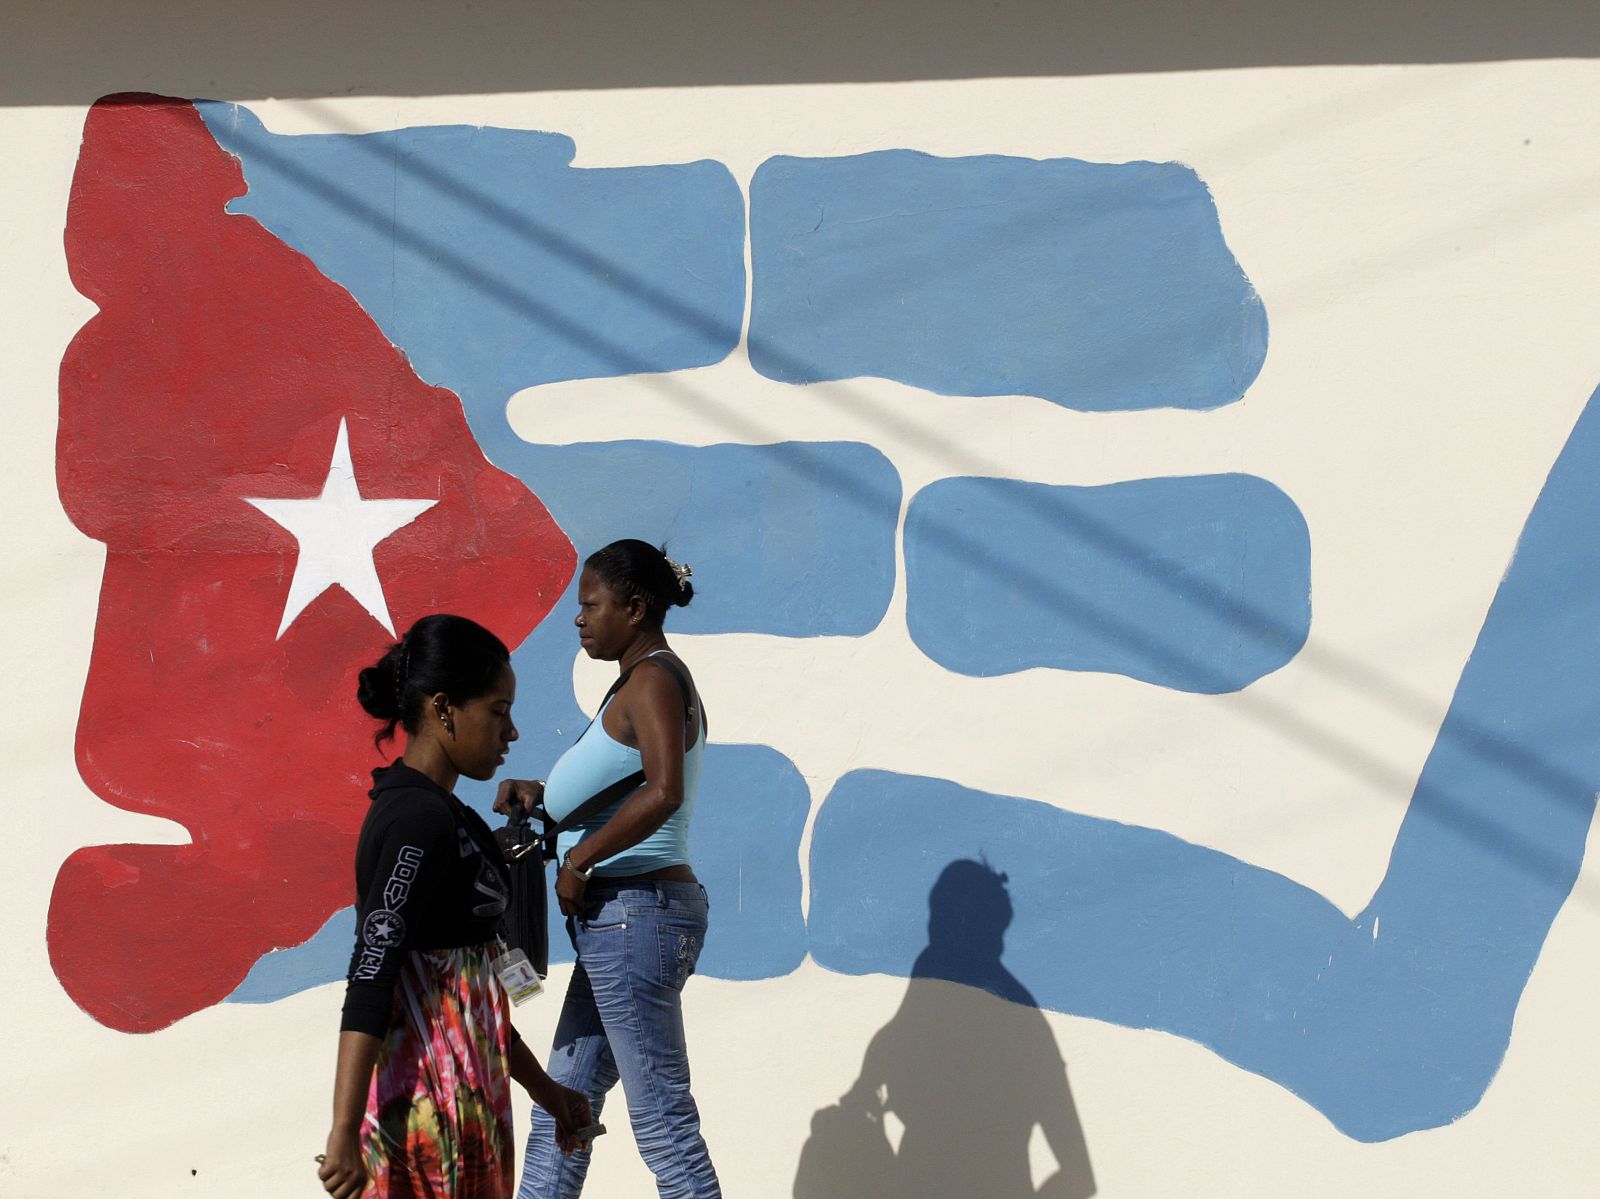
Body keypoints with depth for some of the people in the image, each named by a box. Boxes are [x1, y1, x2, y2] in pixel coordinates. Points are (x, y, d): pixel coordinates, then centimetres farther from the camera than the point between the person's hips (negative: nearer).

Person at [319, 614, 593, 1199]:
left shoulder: (432, 811, 14)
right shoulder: (420, 819, -16)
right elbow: (371, 975, -23)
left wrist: (541, 1087, 25)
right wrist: (344, 1133, -27)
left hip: (459, 1079, 10)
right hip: (434, 1093, -10)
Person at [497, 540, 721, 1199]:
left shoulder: (653, 678, -13)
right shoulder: (651, 680, 18)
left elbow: (662, 792, -29)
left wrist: (578, 860, -20)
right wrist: (540, 794, 11)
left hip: (635, 913, -11)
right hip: (623, 917, 11)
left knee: (663, 1120, -6)